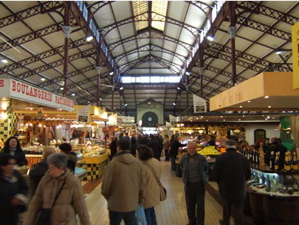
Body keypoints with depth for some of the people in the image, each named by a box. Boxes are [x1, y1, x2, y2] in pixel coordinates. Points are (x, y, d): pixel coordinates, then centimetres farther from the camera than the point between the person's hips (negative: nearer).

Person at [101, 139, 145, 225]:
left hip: (116, 205, -3)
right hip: (132, 204, 3)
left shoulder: (113, 164, -17)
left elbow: (106, 186, -11)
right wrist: (140, 200, 17)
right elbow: (142, 184, 2)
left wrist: (108, 198, 10)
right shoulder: (138, 163, -5)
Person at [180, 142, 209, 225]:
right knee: (190, 205, 12)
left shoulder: (201, 158, -11)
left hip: (200, 184, -2)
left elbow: (206, 169, 8)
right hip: (189, 185, 2)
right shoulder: (184, 159, -6)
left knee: (200, 205, 7)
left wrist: (204, 179, 9)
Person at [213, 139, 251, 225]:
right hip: (240, 189, -1)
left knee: (226, 207, 23)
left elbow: (216, 174, -8)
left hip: (225, 188, 1)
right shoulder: (243, 158, -9)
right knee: (238, 210, 10)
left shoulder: (220, 158, -13)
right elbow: (248, 175, -1)